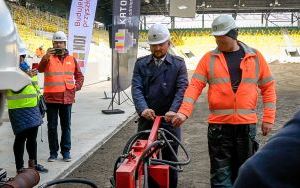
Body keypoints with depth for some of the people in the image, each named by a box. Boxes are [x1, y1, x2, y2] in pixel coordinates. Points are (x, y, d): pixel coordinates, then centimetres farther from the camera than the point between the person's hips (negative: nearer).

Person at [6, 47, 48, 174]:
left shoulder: (27, 68, 17)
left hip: (32, 108, 8)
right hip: (18, 109, -8)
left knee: (32, 136, 13)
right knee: (21, 137, -4)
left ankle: (33, 163, 26)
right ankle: (20, 168, 4)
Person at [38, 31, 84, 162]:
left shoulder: (71, 59, 10)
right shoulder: (48, 58, 1)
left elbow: (79, 76, 16)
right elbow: (40, 69, -19)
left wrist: (76, 87, 0)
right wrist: (46, 57, -36)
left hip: (67, 98, 2)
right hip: (51, 98, -2)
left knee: (66, 126, 8)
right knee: (52, 127, 5)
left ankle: (66, 151, 17)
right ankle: (53, 152, 14)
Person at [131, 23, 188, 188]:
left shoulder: (178, 64, 4)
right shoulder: (141, 64, 8)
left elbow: (182, 89, -8)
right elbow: (136, 88, -4)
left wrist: (173, 110, -24)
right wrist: (143, 108, -22)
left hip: (169, 120, -1)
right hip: (146, 119, 1)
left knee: (170, 160, 9)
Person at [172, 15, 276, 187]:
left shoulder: (255, 56, 4)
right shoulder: (209, 58, 2)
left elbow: (268, 87, 8)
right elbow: (195, 86, -3)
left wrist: (269, 118, 2)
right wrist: (184, 112, -17)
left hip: (247, 124, 1)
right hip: (219, 125, -1)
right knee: (220, 173, 3)